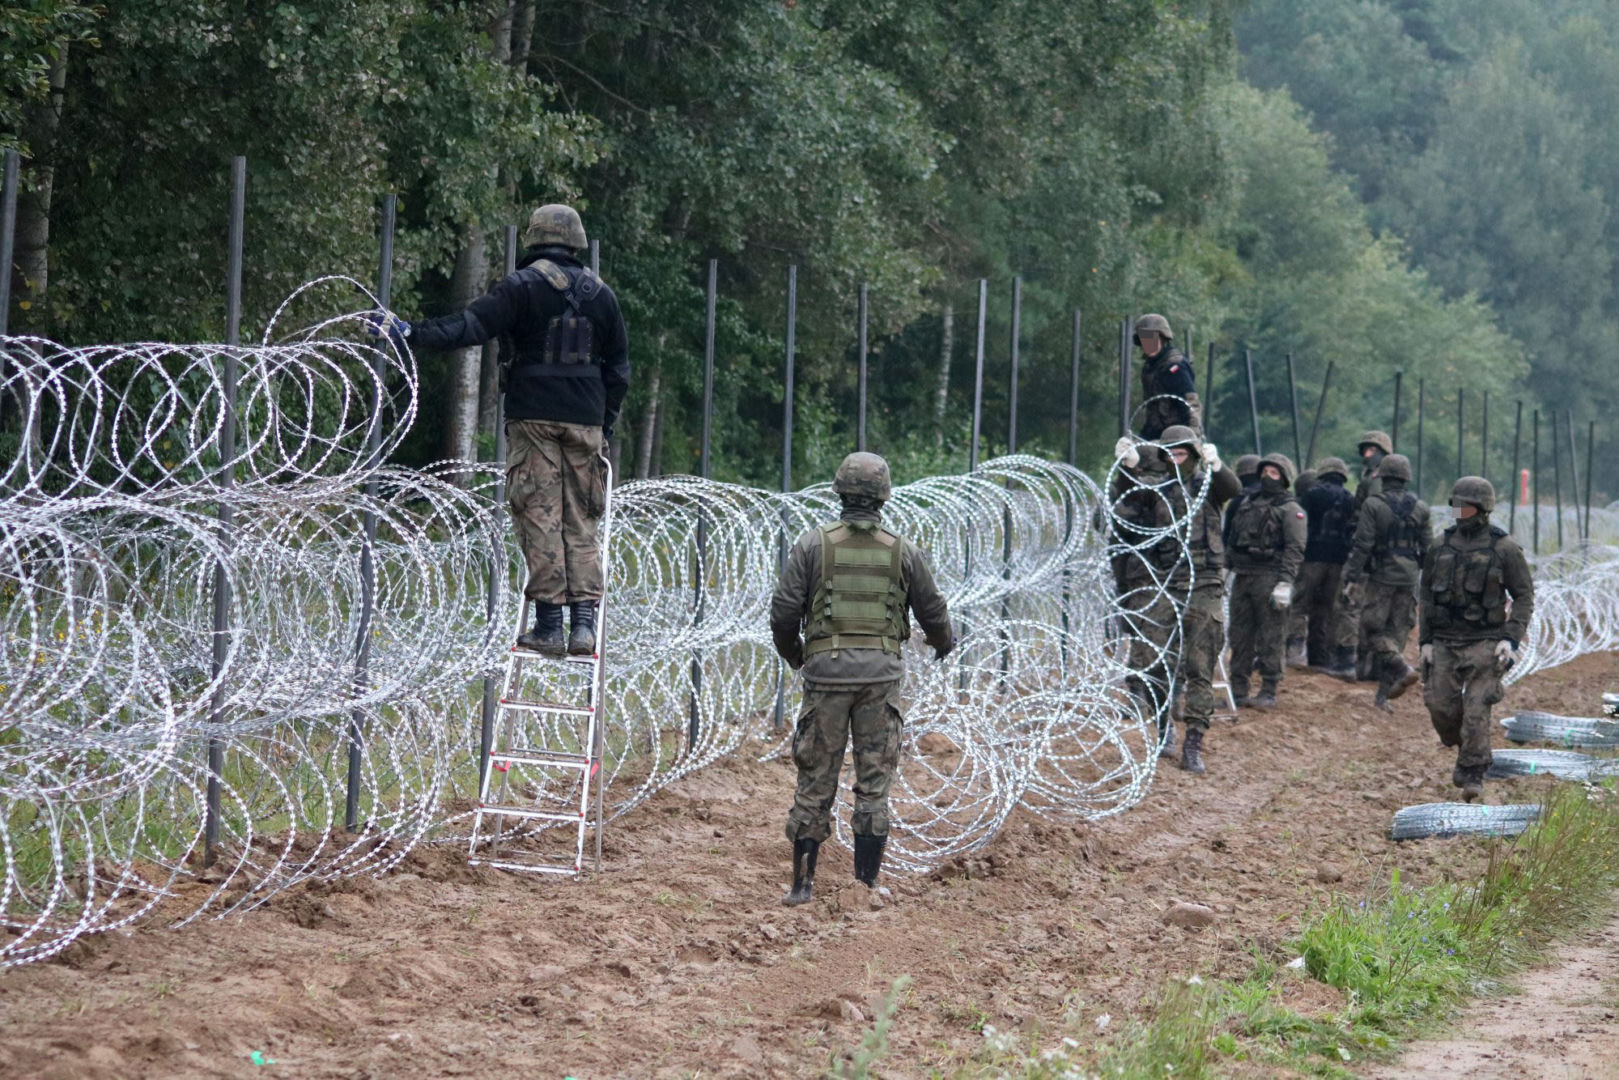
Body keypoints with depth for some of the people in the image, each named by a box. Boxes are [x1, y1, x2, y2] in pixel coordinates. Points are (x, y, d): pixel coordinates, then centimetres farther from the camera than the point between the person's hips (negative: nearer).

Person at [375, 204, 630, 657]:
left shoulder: (521, 286, -2)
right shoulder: (600, 294, 12)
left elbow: (471, 326, -14)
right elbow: (618, 367, 16)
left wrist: (414, 333, -14)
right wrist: (606, 424, 23)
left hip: (533, 417, -4)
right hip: (585, 420, 4)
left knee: (540, 516, -3)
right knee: (580, 519, 7)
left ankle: (549, 624, -7)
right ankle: (584, 621, -2)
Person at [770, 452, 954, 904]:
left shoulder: (813, 545, -1)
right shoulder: (903, 551, 3)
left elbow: (784, 612, -2)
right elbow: (933, 612, 12)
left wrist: (792, 653, 19)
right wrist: (943, 641, 36)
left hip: (827, 668, 0)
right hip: (881, 672, 1)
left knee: (816, 781, 5)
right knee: (874, 782, 6)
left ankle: (803, 883, 6)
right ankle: (866, 884, 5)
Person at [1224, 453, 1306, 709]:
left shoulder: (1289, 509, -1)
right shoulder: (1247, 503, 19)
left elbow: (1295, 548, -9)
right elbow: (1232, 538, 23)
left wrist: (1285, 582, -17)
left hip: (1269, 578, -6)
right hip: (1242, 577, 6)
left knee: (1270, 636, -4)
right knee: (1240, 635, 7)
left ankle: (1269, 690, 1)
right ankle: (1238, 690, 12)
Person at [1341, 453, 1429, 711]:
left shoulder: (1373, 505, -8)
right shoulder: (1419, 508, 5)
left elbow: (1362, 545, -11)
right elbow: (1427, 547, 9)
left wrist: (1352, 576, -6)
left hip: (1381, 577, -4)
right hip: (1408, 579, 4)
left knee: (1375, 631, 4)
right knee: (1397, 631, 7)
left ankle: (1402, 669, -19)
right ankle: (1385, 692, 6)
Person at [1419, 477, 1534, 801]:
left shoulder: (1504, 549, -6)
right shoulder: (1441, 547, 6)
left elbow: (1524, 596, -3)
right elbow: (1426, 595, 11)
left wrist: (1512, 639, -13)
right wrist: (1425, 641, 6)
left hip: (1484, 642, -4)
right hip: (1445, 641, 4)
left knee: (1476, 710, -10)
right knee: (1440, 706, 0)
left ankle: (1473, 775, -1)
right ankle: (1466, 750, 27)